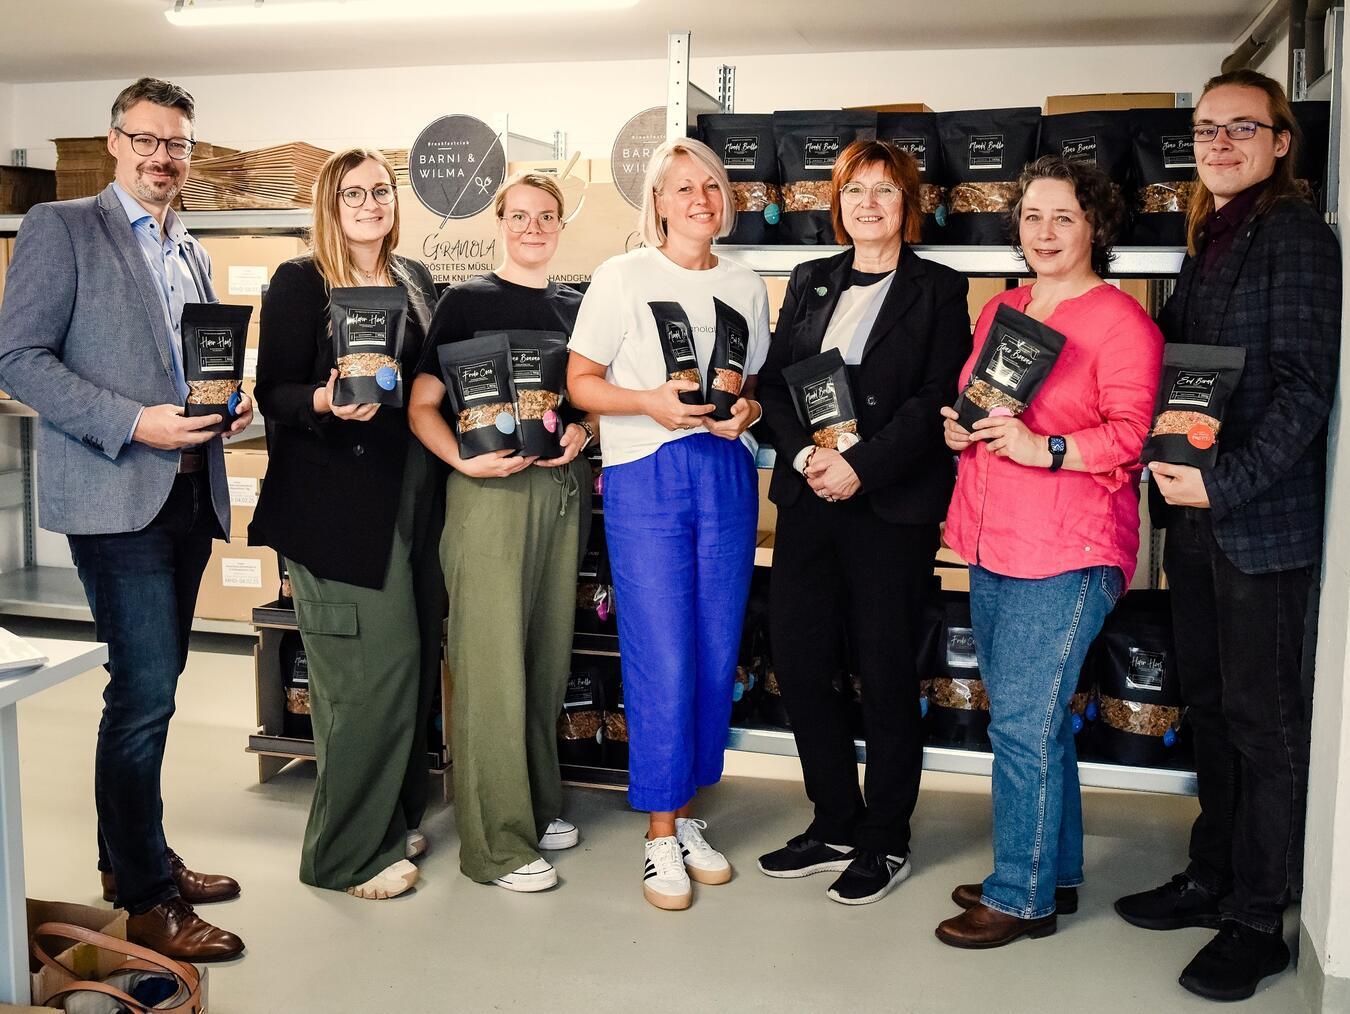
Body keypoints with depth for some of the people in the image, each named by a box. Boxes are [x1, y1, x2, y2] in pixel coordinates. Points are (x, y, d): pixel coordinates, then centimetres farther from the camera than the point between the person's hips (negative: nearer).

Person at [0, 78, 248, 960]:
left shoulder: (191, 253, 18)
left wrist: (227, 404, 4)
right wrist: (132, 423, -19)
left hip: (189, 494, 7)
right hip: (117, 494, -7)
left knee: (154, 687, 14)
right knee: (145, 689, -8)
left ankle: (132, 857, 28)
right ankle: (147, 896, 4)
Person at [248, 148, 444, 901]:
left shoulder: (416, 280, 14)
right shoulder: (300, 282, -3)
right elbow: (275, 393, -7)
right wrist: (326, 400, -26)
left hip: (413, 494, 6)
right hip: (336, 504, -6)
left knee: (416, 660, 8)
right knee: (374, 668, -7)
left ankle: (396, 816, 26)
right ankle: (349, 852, 9)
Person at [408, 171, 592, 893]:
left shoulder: (577, 307, 14)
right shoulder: (467, 301, 0)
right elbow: (421, 405, -3)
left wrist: (582, 431, -1)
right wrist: (465, 459, -18)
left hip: (562, 485, 5)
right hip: (490, 487, -5)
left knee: (548, 651, 13)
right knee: (490, 657, -4)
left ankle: (538, 804, 29)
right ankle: (496, 841, 4)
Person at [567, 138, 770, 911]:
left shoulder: (746, 286, 12)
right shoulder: (623, 277, 0)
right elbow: (581, 381, -1)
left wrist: (748, 408, -5)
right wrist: (650, 402, -17)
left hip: (729, 474, 4)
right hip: (646, 476, -4)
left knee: (717, 654, 7)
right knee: (661, 661, -5)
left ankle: (688, 813, 24)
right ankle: (661, 836, 9)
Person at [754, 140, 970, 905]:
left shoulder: (938, 290, 1)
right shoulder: (810, 282, 15)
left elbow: (937, 402, -8)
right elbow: (773, 381, 8)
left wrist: (860, 466, -17)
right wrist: (805, 454, -9)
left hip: (892, 505, -5)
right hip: (809, 498, 5)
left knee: (886, 672, 3)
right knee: (799, 662, 6)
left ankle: (886, 841, 19)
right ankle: (835, 825, 24)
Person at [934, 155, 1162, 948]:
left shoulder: (1120, 322, -8)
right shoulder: (1001, 310, 15)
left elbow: (1133, 435, -14)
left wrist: (1045, 449, -24)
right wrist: (960, 428, 3)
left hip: (1067, 555, -8)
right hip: (993, 546, 8)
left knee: (1023, 723, -6)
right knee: (1035, 721, 16)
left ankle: (1023, 897, 9)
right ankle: (1053, 871, 30)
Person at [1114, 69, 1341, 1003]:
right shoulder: (1210, 241, 16)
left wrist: (1225, 483, -21)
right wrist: (1169, 462, 1)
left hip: (1262, 519, -8)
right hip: (1195, 514, 8)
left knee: (1262, 717, 1)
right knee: (1209, 704, 16)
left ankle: (1259, 922, 13)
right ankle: (1213, 877, 30)